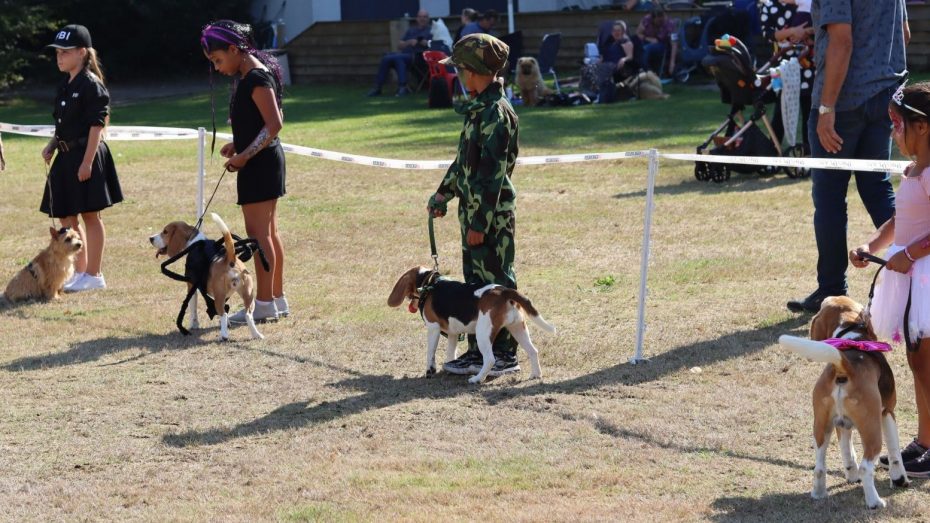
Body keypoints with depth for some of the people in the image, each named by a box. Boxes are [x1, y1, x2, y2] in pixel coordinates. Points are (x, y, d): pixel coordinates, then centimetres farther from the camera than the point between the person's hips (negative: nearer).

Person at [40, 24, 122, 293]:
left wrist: (87, 161, -21)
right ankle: (79, 271, 21)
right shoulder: (64, 86, 13)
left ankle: (93, 274, 5)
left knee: (90, 215, -2)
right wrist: (52, 146, 5)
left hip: (86, 155, -9)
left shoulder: (91, 85, -12)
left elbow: (97, 125, -16)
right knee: (67, 217, 12)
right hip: (67, 157, 9)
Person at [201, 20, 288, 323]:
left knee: (258, 234, -6)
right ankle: (277, 299, 20)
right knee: (268, 233, 14)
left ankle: (265, 304, -2)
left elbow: (274, 124, -23)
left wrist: (244, 155, -20)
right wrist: (238, 145, 11)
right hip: (263, 162, 10)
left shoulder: (256, 78, -18)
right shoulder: (248, 76, 12)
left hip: (259, 163, -10)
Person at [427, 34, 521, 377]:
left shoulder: (496, 113, -18)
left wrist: (480, 222, -20)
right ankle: (478, 351, 20)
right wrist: (444, 193, 22)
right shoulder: (478, 109, 13)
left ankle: (505, 355, 5)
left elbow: (492, 173, -20)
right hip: (473, 210, 10)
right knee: (475, 283, 13)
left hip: (492, 214, -10)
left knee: (496, 283, -2)